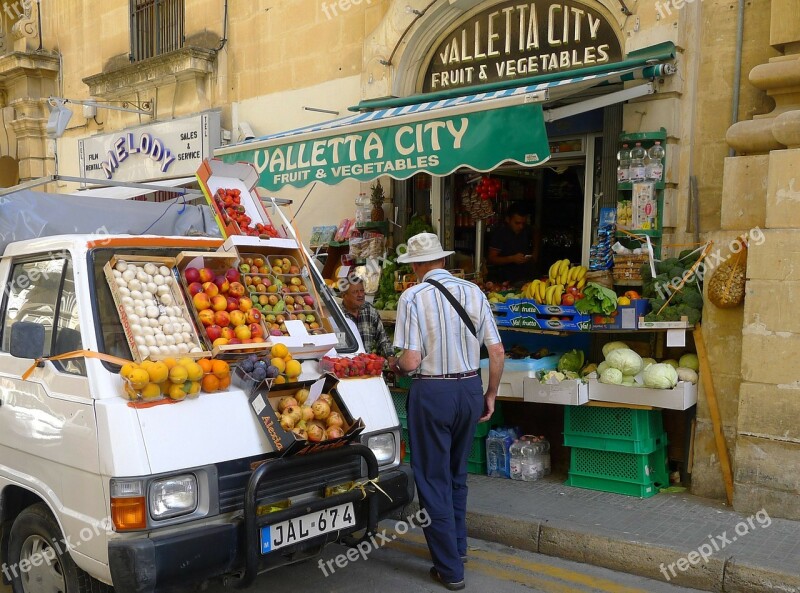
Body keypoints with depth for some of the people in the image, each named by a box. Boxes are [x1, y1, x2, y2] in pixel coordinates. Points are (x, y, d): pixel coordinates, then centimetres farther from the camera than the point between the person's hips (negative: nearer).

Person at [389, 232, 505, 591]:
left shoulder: (413, 297, -11)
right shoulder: (473, 292, 1)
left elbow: (411, 361, -16)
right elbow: (497, 351, 1)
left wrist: (395, 365, 7)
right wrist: (490, 396, 13)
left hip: (432, 392, -5)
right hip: (471, 389, 5)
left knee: (433, 480, 9)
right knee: (457, 473, 24)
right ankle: (457, 546, 38)